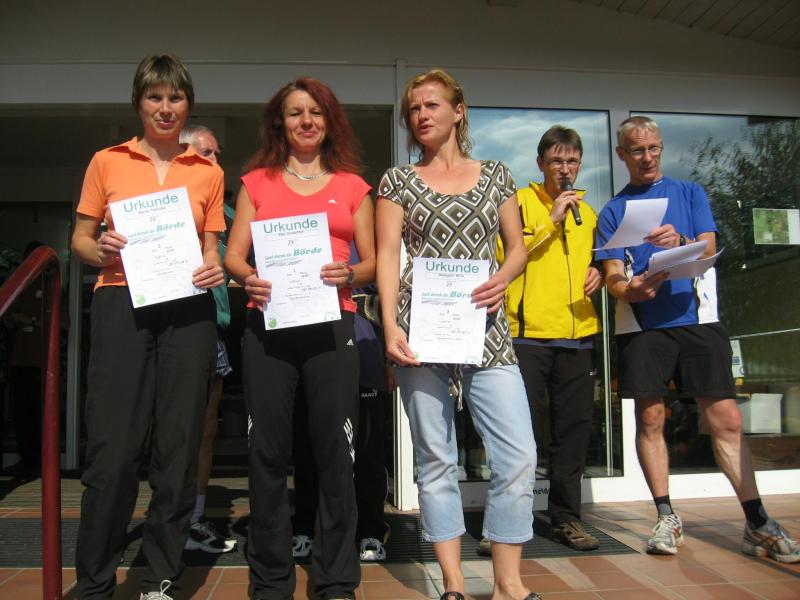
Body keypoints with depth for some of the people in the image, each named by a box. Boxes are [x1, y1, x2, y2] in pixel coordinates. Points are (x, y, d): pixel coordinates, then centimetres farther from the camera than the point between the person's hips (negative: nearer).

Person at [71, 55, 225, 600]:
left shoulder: (207, 172, 14)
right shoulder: (107, 162, 12)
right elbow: (80, 237, 14)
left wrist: (214, 269, -5)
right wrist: (100, 250, -8)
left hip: (187, 309, 1)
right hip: (121, 304, -1)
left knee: (179, 444, 3)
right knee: (112, 446, -5)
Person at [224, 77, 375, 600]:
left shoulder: (352, 186, 15)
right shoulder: (257, 181, 15)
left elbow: (372, 263, 13)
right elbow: (233, 255, 11)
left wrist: (349, 274, -9)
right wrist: (248, 278, -11)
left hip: (332, 323, 0)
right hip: (268, 323, 1)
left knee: (336, 449, -3)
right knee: (268, 450, 2)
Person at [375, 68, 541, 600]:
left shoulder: (495, 174, 15)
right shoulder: (398, 181, 10)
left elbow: (517, 246, 15)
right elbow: (387, 256, 1)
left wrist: (503, 277, -7)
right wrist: (390, 325, -11)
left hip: (485, 327, 2)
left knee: (519, 455, -6)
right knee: (436, 458, 2)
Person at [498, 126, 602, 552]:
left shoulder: (587, 212, 20)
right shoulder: (520, 201, 3)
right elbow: (505, 253, -11)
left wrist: (598, 273, 8)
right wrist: (551, 219, -13)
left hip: (577, 333, 5)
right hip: (528, 330, -5)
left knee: (574, 426, 7)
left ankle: (565, 516, 19)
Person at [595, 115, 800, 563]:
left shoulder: (690, 193, 14)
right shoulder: (613, 211, 13)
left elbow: (708, 250, 2)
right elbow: (613, 274, 5)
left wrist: (680, 243, -20)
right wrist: (628, 288, -19)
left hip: (696, 317, 0)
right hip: (642, 324, 1)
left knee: (726, 419, -3)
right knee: (650, 419, 1)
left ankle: (758, 523, 5)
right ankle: (666, 517, 13)